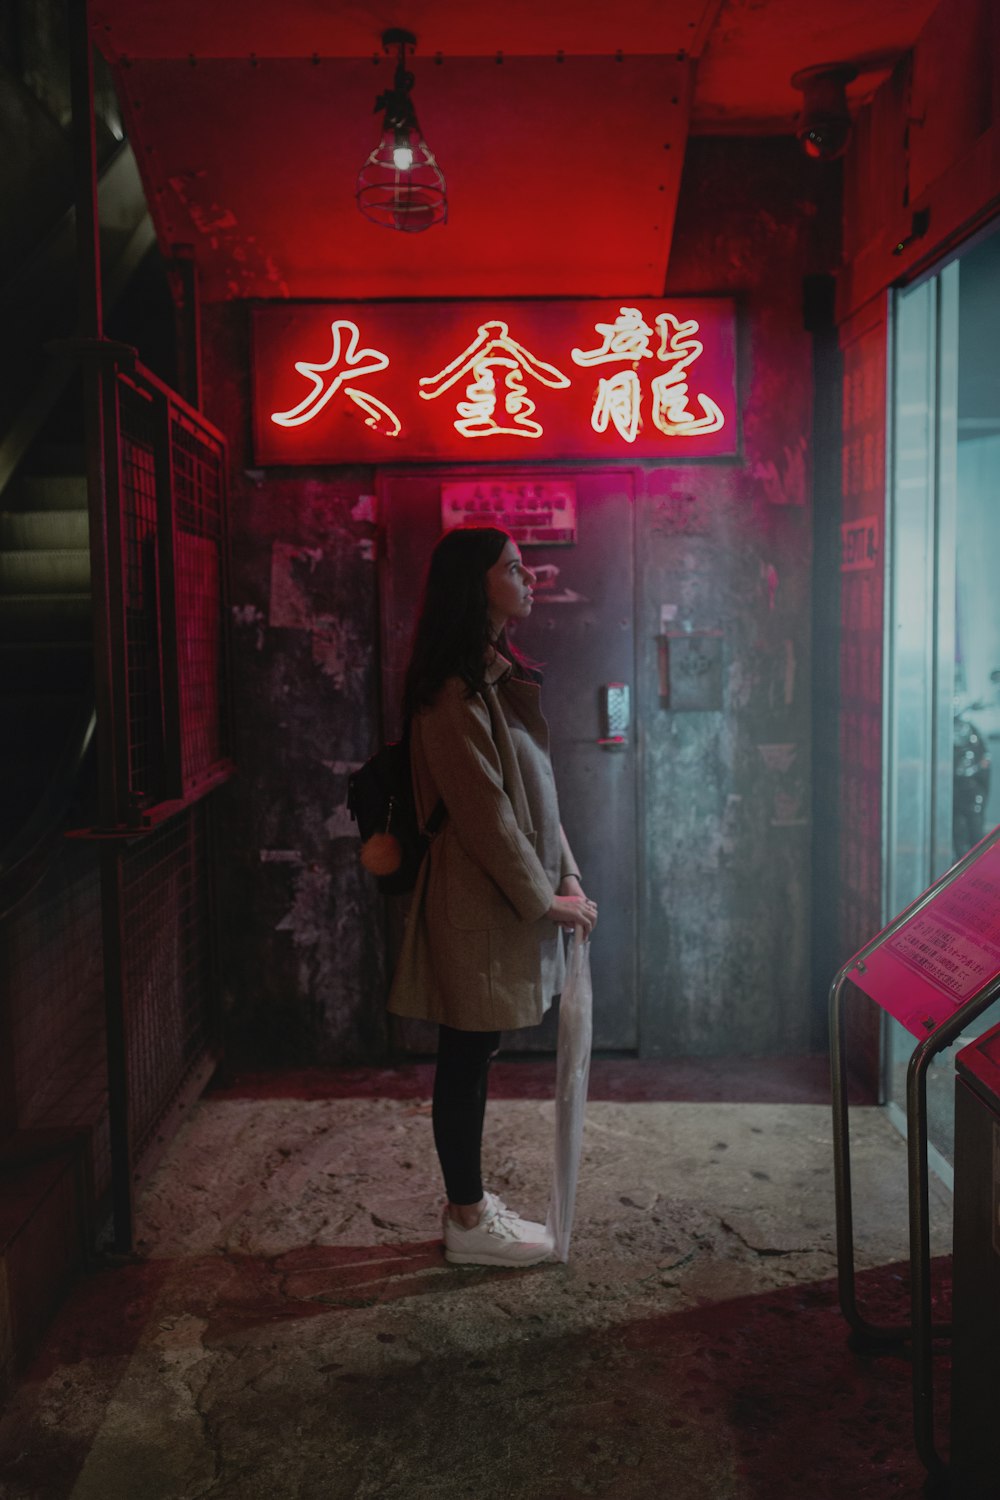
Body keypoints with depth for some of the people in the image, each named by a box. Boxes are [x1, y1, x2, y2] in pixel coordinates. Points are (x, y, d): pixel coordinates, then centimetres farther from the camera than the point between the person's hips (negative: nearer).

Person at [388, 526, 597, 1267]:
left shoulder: (502, 673, 12)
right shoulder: (454, 689, -18)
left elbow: (537, 788, 14)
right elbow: (482, 809, -20)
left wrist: (567, 876, 7)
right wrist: (543, 899, -14)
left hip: (513, 894, 9)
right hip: (477, 901, -9)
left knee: (475, 1055, 17)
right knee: (466, 1060, 4)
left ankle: (470, 1199, 31)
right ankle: (470, 1222, 18)